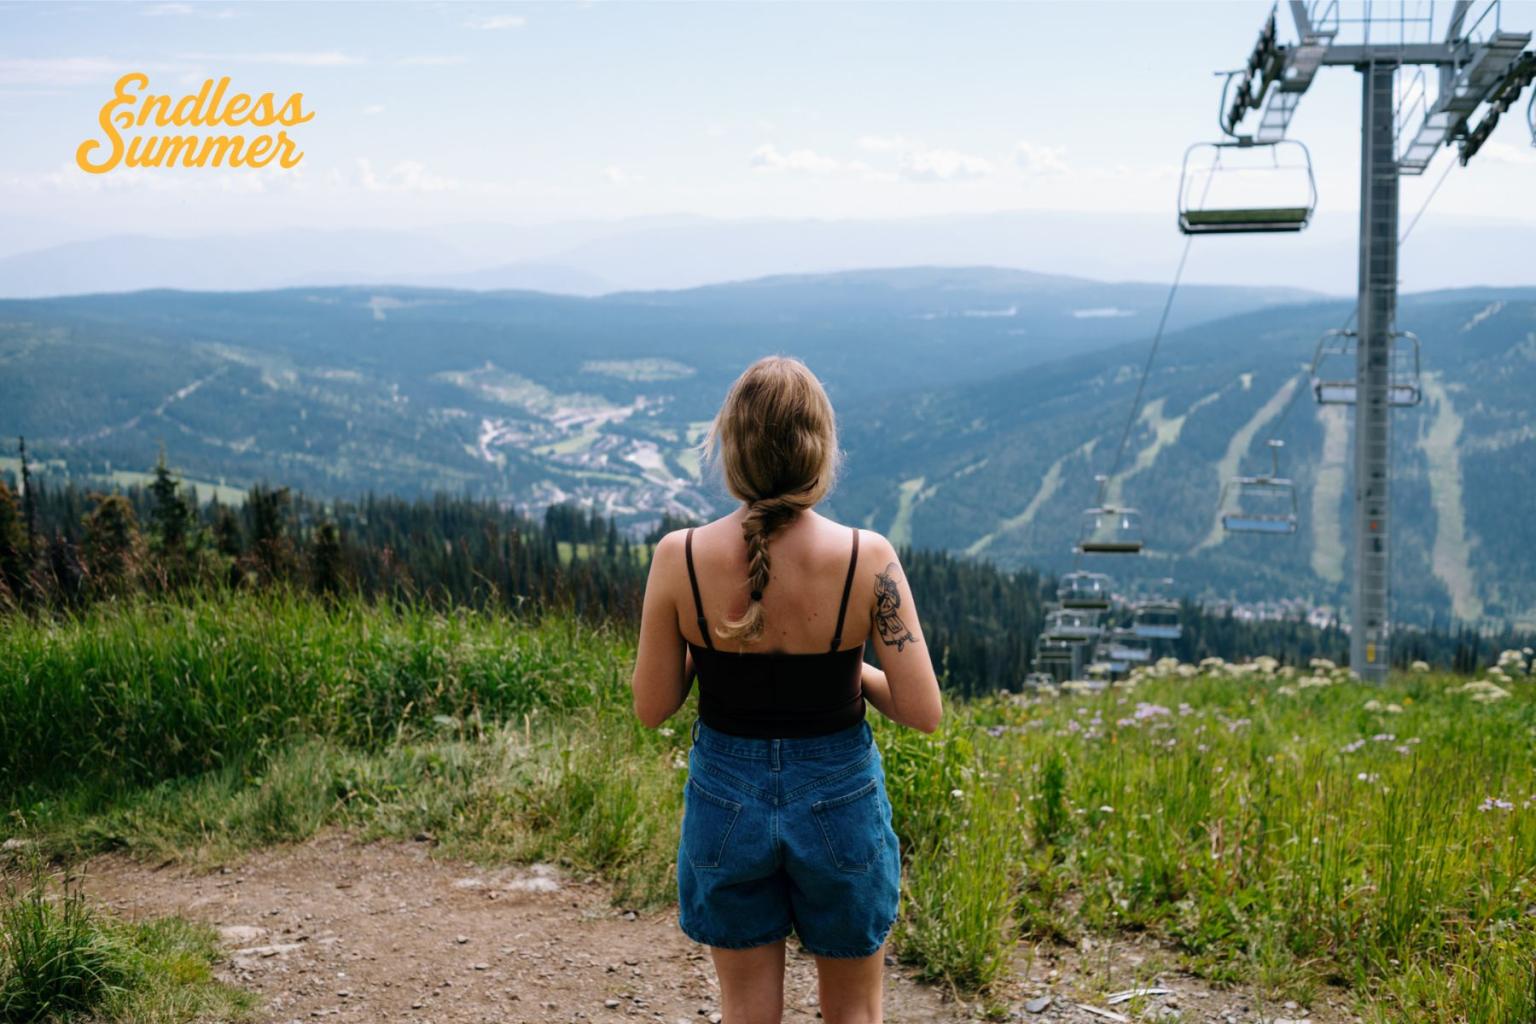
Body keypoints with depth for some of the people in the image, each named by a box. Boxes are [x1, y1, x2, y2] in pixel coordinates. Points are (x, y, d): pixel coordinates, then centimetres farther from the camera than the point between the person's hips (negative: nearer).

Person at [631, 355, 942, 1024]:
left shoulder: (680, 559, -16)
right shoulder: (867, 559, -18)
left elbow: (651, 708, -7)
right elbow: (922, 712, -14)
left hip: (727, 799, 1)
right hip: (838, 799, 0)